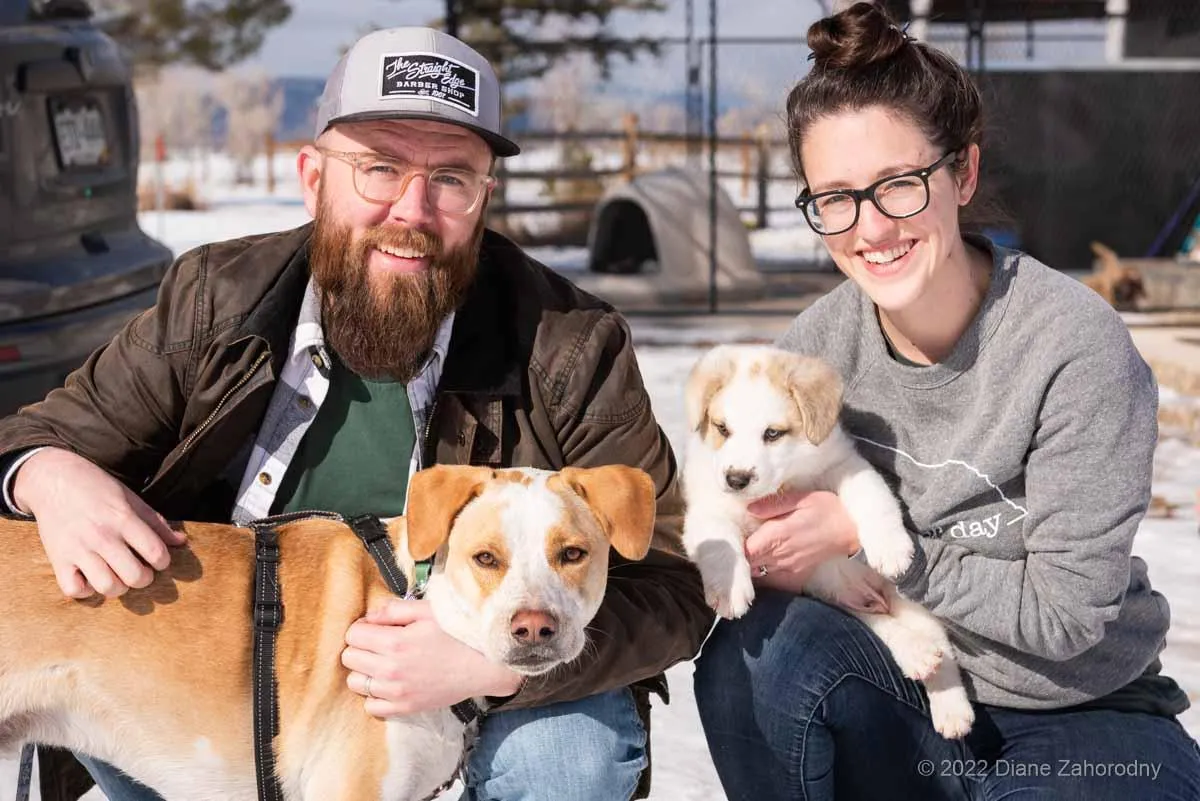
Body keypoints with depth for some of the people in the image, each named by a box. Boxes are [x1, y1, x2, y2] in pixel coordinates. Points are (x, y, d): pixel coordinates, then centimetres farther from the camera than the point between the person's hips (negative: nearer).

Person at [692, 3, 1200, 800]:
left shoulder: (1074, 345, -20)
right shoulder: (817, 345, -7)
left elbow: (1062, 613, -17)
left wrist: (862, 534, -20)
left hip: (1083, 718, -3)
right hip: (899, 702, 4)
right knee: (758, 644, -27)